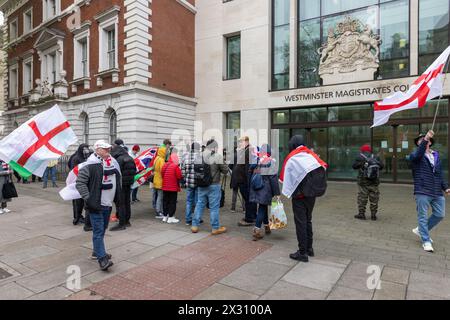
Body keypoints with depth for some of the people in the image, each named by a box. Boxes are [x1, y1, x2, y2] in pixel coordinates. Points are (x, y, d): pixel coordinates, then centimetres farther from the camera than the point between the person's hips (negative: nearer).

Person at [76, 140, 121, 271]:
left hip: (108, 204, 8)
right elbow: (80, 182, -15)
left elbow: (117, 183, 19)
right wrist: (87, 198, -20)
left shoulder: (114, 164, 9)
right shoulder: (91, 165, -14)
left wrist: (118, 199, 16)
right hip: (95, 205, -8)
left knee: (102, 229, 19)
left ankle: (97, 251, 35)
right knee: (98, 231, -5)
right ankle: (102, 258, -2)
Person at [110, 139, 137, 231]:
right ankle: (127, 221, 25)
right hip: (129, 183, 9)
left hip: (121, 184, -9)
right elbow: (134, 171, 15)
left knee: (120, 204, -3)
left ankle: (121, 224, 0)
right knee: (127, 202, 15)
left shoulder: (119, 159, -16)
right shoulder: (130, 158, 11)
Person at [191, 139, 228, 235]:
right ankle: (215, 228, 13)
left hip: (201, 185, 5)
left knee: (200, 204, 14)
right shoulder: (218, 156, -12)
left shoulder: (201, 155, 3)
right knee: (214, 207, 4)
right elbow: (225, 170, -7)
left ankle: (194, 225, 20)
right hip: (214, 185, -5)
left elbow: (196, 169, 8)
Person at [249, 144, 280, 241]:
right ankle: (257, 231, -4)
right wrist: (277, 193, -9)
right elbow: (273, 178, -12)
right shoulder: (270, 161, -10)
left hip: (255, 188, 5)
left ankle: (266, 226, 31)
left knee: (263, 206, 19)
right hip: (265, 188, -5)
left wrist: (251, 188, 17)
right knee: (262, 208, 0)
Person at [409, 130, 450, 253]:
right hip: (423, 192, -6)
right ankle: (426, 241, 11)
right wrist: (425, 140, -35)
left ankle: (421, 230, 30)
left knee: (440, 215, 12)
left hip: (437, 192, 6)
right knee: (423, 217, 0)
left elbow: (440, 173, 19)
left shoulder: (436, 155, 16)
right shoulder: (415, 155, -2)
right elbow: (417, 155, -29)